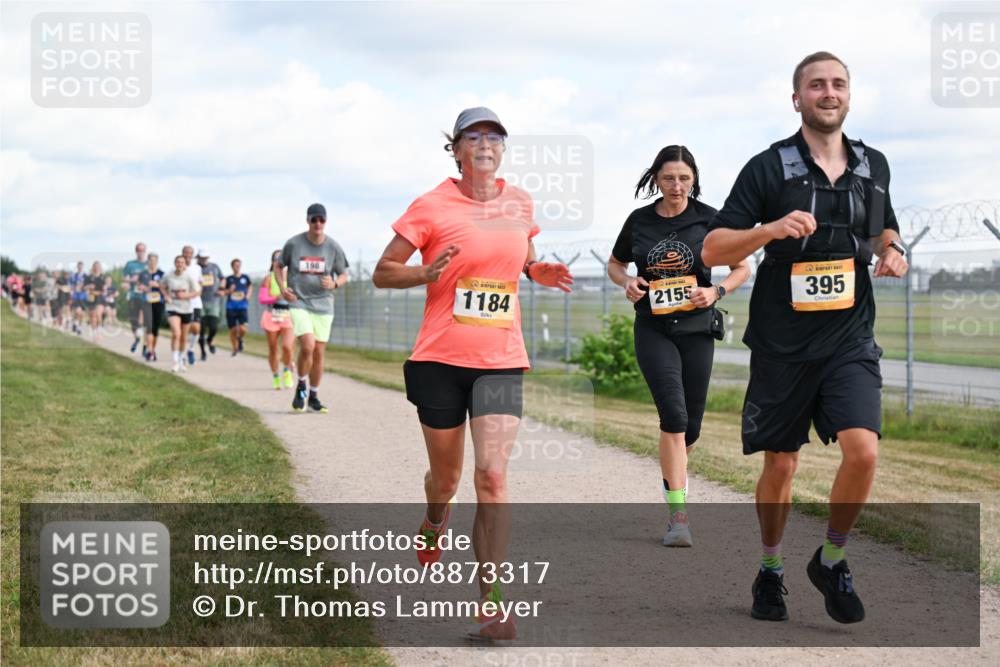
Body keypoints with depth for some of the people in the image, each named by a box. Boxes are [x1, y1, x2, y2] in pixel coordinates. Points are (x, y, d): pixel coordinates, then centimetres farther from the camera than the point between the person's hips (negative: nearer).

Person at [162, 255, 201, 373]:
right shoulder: (168, 276, -6)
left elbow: (197, 291, -6)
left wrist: (186, 295, -22)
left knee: (183, 337, 13)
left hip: (187, 309, 1)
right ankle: (175, 362, -18)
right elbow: (162, 286, 13)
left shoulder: (189, 277, -9)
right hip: (173, 308, -1)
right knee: (176, 333, -21)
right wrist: (166, 295, -5)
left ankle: (181, 358, 38)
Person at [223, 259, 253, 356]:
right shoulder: (229, 279, 3)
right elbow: (223, 292, 9)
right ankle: (235, 349, 22)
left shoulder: (245, 278, 4)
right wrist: (229, 290, -12)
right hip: (231, 307, 1)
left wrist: (248, 295, 8)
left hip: (242, 307, -1)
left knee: (242, 329, -16)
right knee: (233, 330, 3)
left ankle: (240, 338, 18)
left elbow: (250, 286, 24)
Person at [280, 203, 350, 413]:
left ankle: (313, 396, 20)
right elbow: (279, 266, 12)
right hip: (298, 302, -2)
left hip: (323, 305, 2)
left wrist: (334, 284, -14)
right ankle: (301, 387, 4)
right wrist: (282, 289, -4)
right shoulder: (293, 244, -4)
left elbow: (344, 275, 9)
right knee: (307, 345, -20)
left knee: (319, 352, 4)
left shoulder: (333, 247, 0)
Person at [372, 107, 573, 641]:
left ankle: (492, 606, -10)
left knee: (492, 477, -12)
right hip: (441, 358, -1)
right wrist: (426, 272, -19)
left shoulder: (519, 203, 8)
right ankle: (434, 523, 51)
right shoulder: (432, 206, -4)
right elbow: (383, 273, 0)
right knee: (446, 475, 13)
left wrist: (540, 273, 5)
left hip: (501, 361, 1)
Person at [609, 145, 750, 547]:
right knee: (674, 413, -18)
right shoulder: (639, 221, 4)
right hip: (653, 329, -1)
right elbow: (615, 264, 18)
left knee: (691, 425, 6)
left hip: (696, 329, 1)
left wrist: (716, 291, -12)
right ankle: (678, 514, -17)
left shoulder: (709, 220, 0)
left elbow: (742, 268, 6)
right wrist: (627, 282, -4)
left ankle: (674, 469, 42)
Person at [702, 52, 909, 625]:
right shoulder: (768, 168, -4)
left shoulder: (874, 166, 8)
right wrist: (772, 229, -24)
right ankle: (771, 570, 31)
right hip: (782, 345, -2)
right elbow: (713, 250, -7)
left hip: (850, 341, 2)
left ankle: (832, 561, 7)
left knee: (863, 450, -17)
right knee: (781, 465, 7)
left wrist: (893, 252, 4)